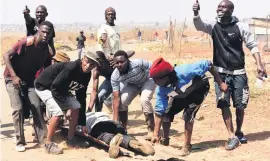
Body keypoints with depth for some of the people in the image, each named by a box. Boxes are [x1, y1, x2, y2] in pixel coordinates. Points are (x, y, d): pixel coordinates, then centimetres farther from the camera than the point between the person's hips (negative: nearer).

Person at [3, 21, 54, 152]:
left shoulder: (47, 51, -8)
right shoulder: (26, 42, -24)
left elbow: (46, 68, 8)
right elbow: (6, 55, -22)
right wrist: (14, 76, -27)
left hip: (29, 79, 5)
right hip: (12, 78, -4)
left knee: (36, 106, -4)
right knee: (18, 108, -14)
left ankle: (43, 139, 5)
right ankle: (20, 141, -1)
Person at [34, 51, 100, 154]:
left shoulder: (86, 75, -7)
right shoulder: (71, 68, -32)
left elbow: (81, 97, 0)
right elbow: (55, 88, -33)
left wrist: (82, 123, 0)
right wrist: (67, 108, -29)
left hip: (60, 88, 8)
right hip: (44, 86, -8)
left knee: (76, 107, 1)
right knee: (58, 112, -23)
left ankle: (71, 139, 16)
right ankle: (48, 144, -7)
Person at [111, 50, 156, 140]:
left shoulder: (138, 63, -39)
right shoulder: (114, 77, -29)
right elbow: (116, 98, -29)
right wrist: (115, 120, -33)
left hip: (147, 81, -3)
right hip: (132, 85, 3)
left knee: (144, 100, -28)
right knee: (122, 100, -19)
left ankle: (151, 130, -12)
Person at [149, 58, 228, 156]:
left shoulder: (184, 72, -44)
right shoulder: (161, 89, -27)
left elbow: (207, 64, -34)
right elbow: (159, 111, -19)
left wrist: (220, 83, -27)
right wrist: (156, 134, -21)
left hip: (199, 89, -5)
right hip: (181, 95, 5)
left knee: (188, 114, -20)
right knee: (167, 112, -3)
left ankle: (187, 146, -3)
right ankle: (165, 141, 20)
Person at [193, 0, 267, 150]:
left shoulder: (241, 27, -6)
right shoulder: (214, 26, 0)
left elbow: (252, 45, -3)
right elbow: (199, 26, -18)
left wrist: (259, 64, -12)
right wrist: (196, 13, -38)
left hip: (238, 73, -1)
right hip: (221, 72, 1)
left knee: (240, 105, 5)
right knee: (224, 104, -5)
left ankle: (239, 132, 29)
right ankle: (233, 137, 4)